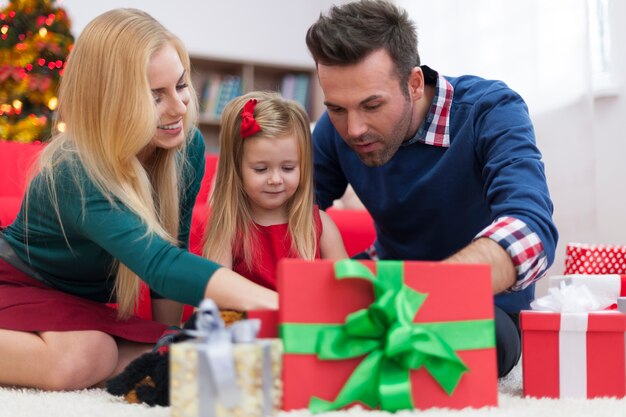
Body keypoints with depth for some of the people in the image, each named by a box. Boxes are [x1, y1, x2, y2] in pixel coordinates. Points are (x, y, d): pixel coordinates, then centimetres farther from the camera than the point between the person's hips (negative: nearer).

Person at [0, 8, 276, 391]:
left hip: (91, 304, 7)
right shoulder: (76, 174, -34)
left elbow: (172, 250, -3)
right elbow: (160, 265, -48)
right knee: (80, 358, -37)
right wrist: (272, 301, -60)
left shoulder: (188, 147, -14)